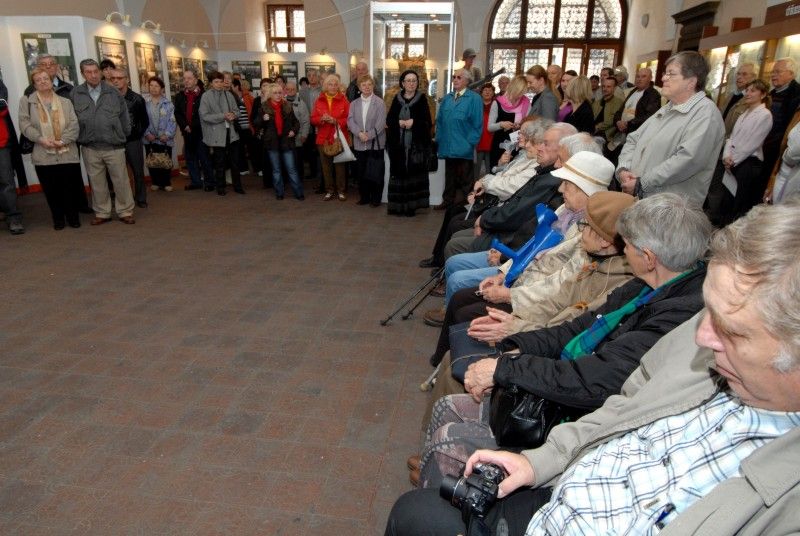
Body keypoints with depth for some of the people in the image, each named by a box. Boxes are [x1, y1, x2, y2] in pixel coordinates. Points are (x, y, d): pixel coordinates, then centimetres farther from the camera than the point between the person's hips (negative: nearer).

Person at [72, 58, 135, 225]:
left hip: (114, 147, -1)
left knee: (121, 180, 2)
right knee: (97, 182, 9)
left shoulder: (113, 93, 3)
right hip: (90, 148, 1)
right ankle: (102, 213, 19)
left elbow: (124, 118, 7)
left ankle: (125, 212, 14)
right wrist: (79, 137, 7)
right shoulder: (75, 95, 2)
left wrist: (122, 136, 8)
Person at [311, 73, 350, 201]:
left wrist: (336, 121, -17)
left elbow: (349, 119, -3)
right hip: (323, 138, 2)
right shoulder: (319, 100, 9)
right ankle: (329, 190, 16)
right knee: (326, 165, 5)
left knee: (340, 165, 0)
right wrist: (321, 119, -13)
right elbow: (313, 119, 7)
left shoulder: (343, 100, 1)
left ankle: (340, 191, 11)